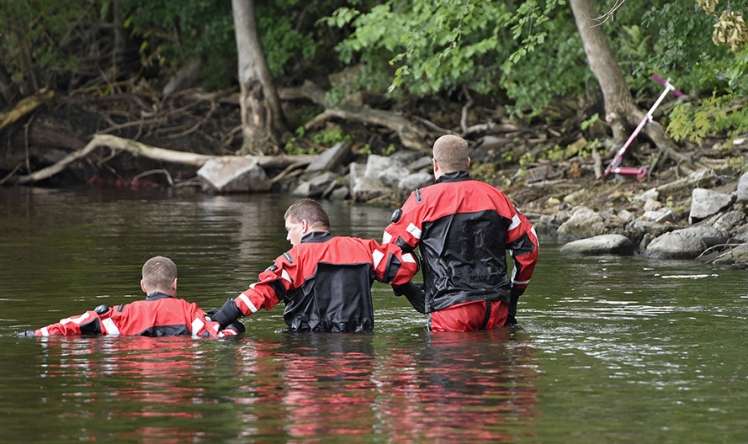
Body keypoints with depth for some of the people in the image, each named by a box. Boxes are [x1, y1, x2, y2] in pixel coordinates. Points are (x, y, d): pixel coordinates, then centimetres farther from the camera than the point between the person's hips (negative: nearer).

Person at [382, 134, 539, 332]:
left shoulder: (424, 200, 1)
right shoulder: (494, 196, 14)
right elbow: (528, 245, 18)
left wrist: (412, 293, 11)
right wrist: (515, 291, 27)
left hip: (451, 308, -4)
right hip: (496, 307, 4)